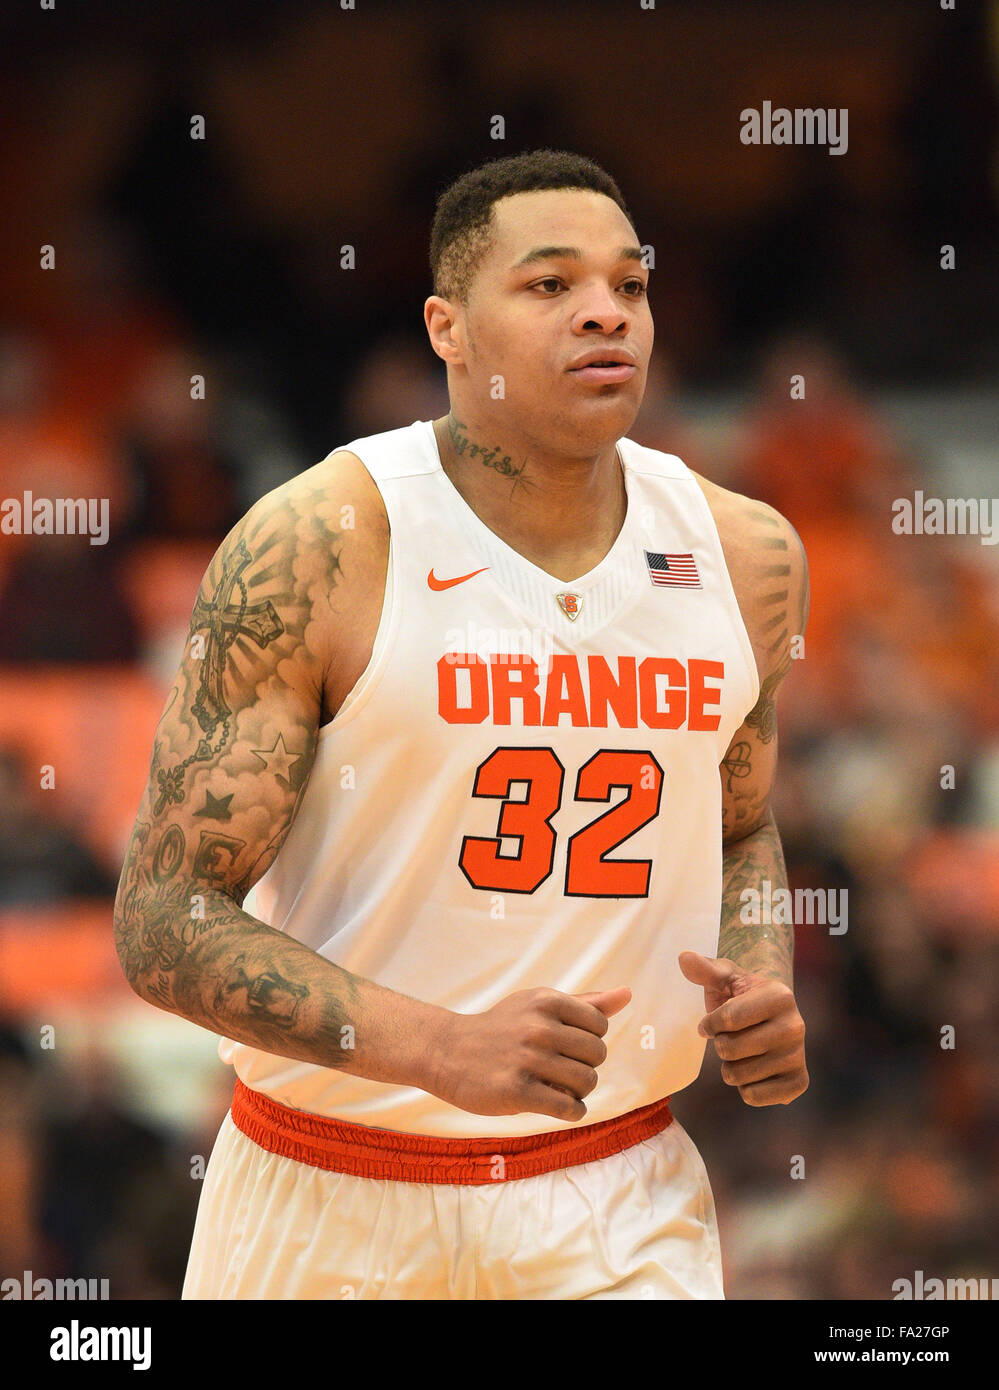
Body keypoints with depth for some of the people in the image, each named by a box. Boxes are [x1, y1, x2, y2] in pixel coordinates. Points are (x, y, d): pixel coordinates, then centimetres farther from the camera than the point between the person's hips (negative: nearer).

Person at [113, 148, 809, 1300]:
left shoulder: (746, 556, 2)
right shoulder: (315, 547, -14)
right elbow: (165, 921, -16)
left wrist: (763, 985, -2)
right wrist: (440, 1047, -29)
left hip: (617, 1202, 3)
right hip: (333, 1200, -3)